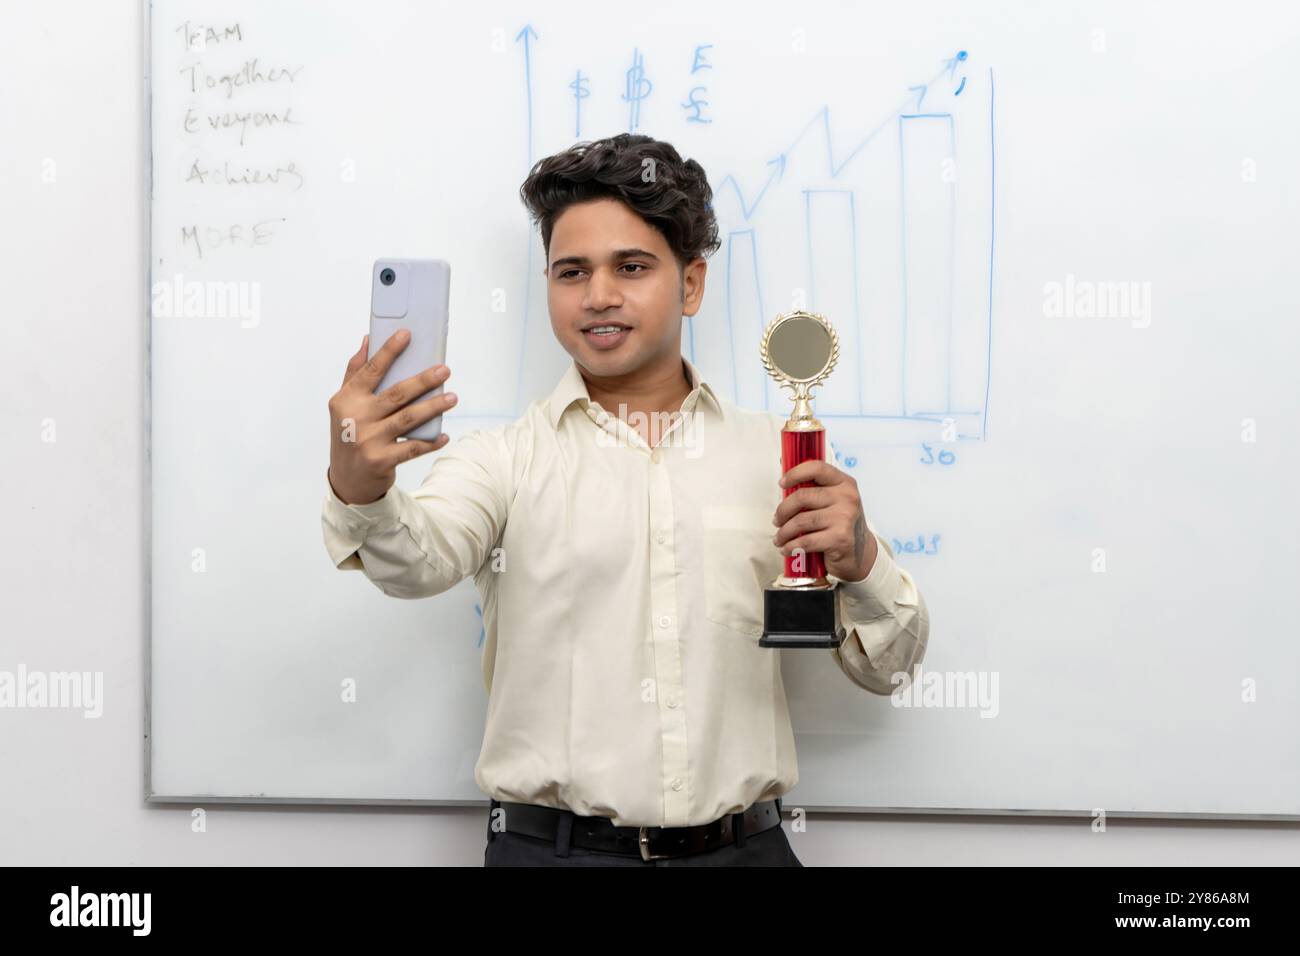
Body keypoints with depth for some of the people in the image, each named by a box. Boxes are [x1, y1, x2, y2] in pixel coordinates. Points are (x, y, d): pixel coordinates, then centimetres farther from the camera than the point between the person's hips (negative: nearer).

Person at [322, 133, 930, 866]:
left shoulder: (776, 453, 6)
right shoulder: (504, 458, 2)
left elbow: (888, 669, 7)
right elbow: (421, 559, -19)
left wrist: (860, 562, -13)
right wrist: (361, 493, -40)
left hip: (742, 847, 2)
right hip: (548, 846, -1)